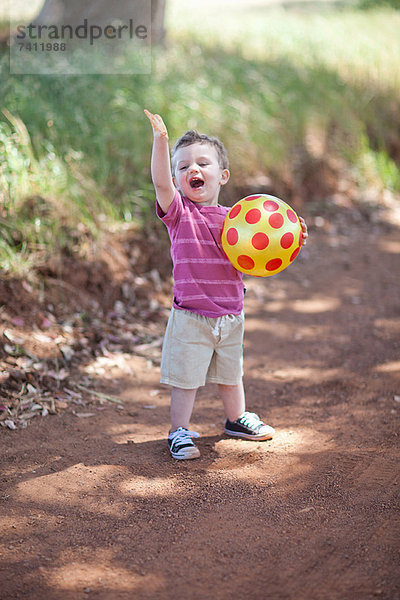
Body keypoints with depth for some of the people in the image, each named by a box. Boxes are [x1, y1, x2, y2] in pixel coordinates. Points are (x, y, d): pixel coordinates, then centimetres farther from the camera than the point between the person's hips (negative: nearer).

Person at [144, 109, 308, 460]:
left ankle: (237, 419, 44)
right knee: (186, 378, 3)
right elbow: (161, 183, -28)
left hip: (231, 315, 4)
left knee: (230, 374, 22)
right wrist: (161, 141, -40)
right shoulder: (179, 211, -9)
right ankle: (179, 432, 20)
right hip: (191, 317, -4)